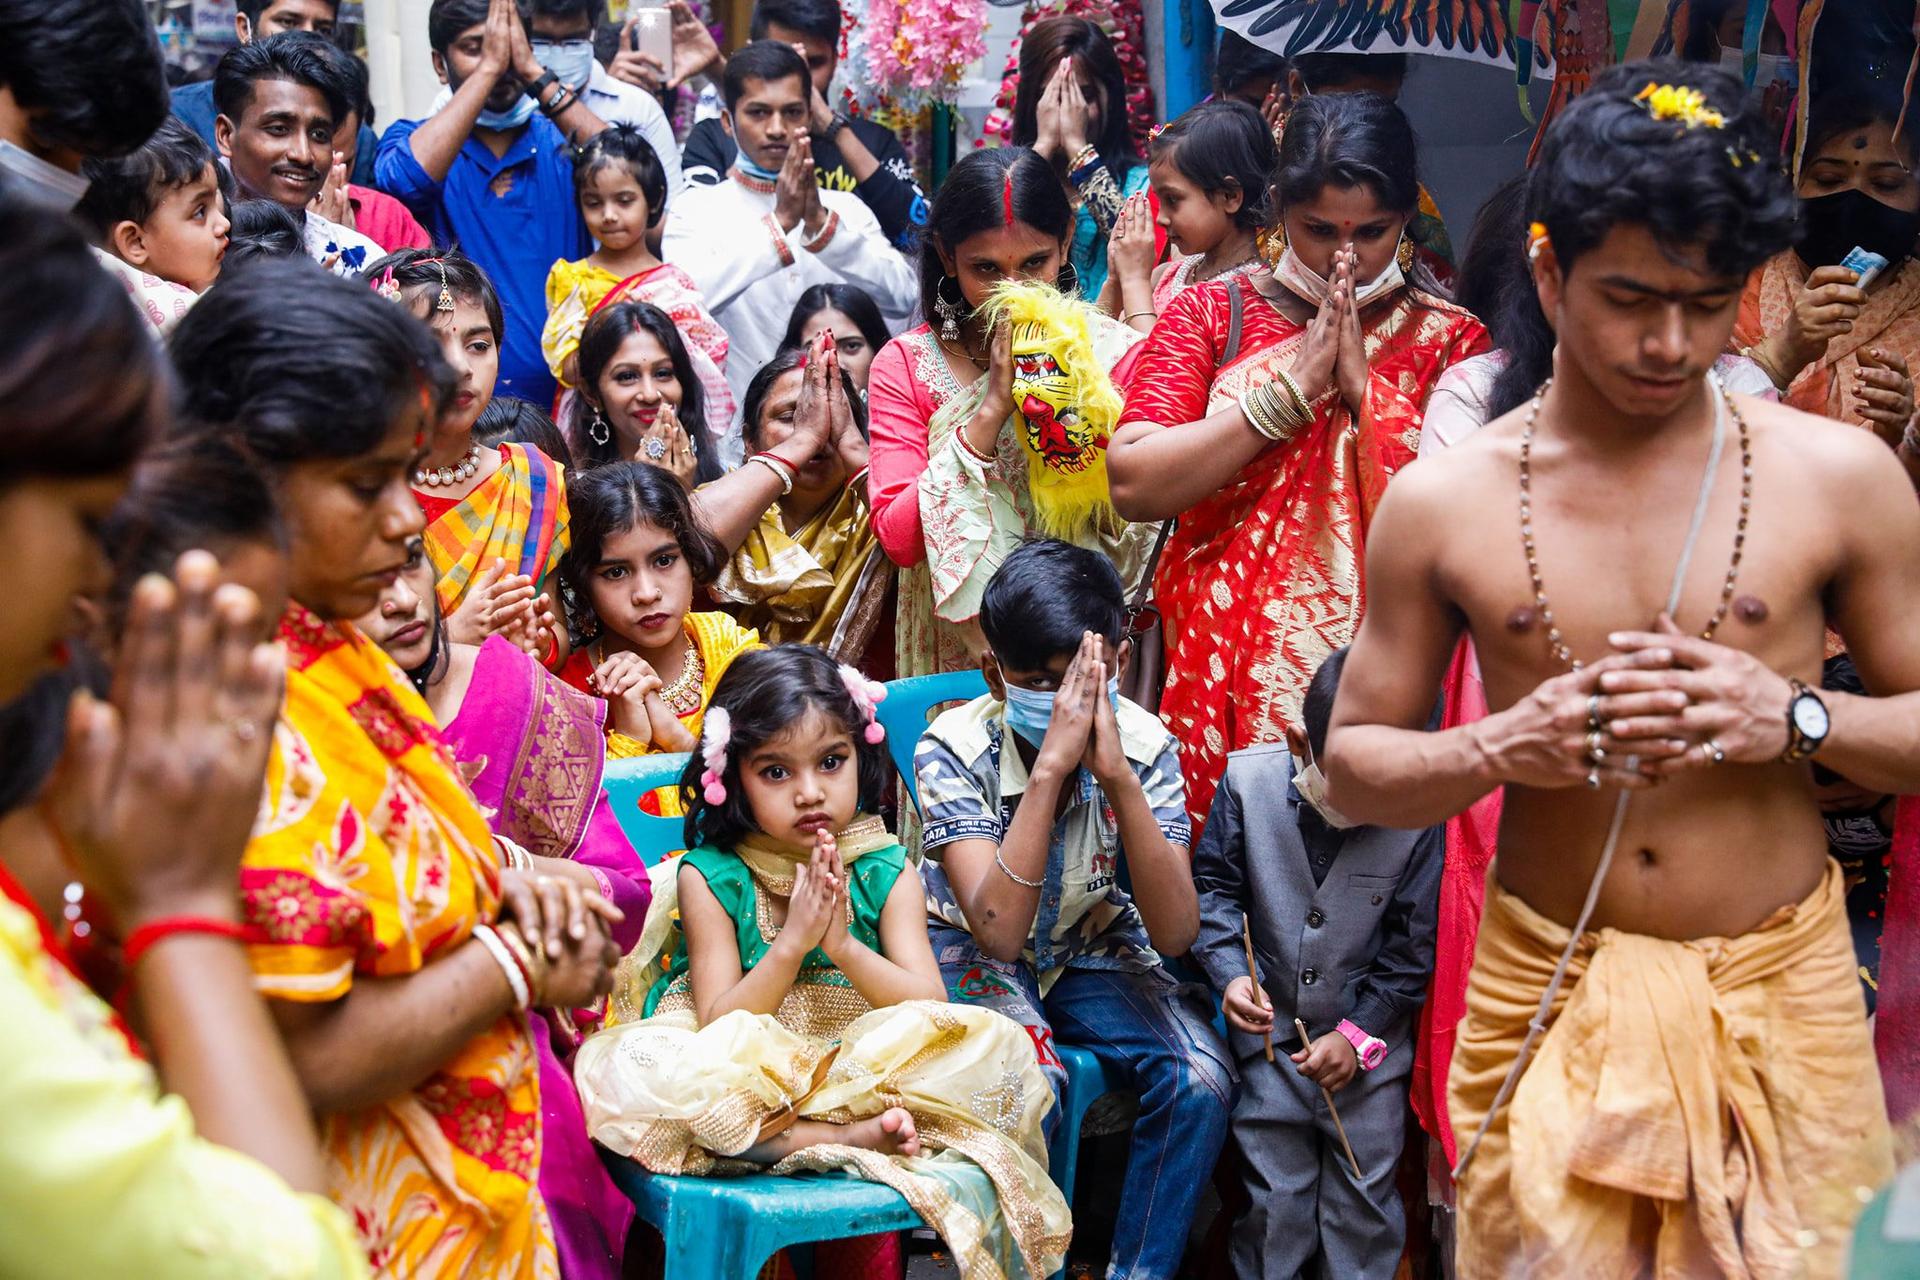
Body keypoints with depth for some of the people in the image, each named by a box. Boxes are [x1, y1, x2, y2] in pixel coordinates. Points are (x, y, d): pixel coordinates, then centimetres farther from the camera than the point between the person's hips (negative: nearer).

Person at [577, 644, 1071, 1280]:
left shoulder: (885, 870, -1)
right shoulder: (709, 875, -6)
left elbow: (931, 1009, -9)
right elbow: (719, 1025, -11)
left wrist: (844, 946, -24)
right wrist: (793, 942, -24)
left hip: (864, 1070, 1)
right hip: (745, 1078, -1)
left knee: (995, 1043, -23)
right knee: (626, 1066, -34)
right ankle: (848, 1138, -27)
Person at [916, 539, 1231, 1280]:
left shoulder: (1145, 746, -16)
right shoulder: (954, 748, -23)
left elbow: (1173, 934, -24)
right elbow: (998, 931, -33)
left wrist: (1117, 777, -36)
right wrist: (1050, 766, -41)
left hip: (1092, 947, 3)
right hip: (974, 951, -3)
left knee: (1200, 1078, -23)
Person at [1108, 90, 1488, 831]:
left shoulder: (1449, 339, 6)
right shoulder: (1211, 315, 7)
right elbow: (1133, 484, -7)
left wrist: (1362, 383, -9)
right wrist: (1294, 387, -9)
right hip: (1224, 674, 0)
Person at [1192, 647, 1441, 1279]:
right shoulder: (1248, 780, -11)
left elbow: (1413, 944, -6)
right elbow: (1213, 885, 1)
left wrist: (1360, 1035, -9)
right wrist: (1230, 973, -13)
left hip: (1370, 1048, -1)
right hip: (1269, 1033, 1)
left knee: (1365, 1203, 9)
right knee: (1271, 1200, 8)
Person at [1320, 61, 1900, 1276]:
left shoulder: (1843, 479, -4)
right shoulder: (1441, 504, -2)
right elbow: (1354, 762, 3)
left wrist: (1793, 716, -17)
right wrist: (1502, 748, -16)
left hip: (1781, 996, 0)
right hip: (1548, 992, 0)